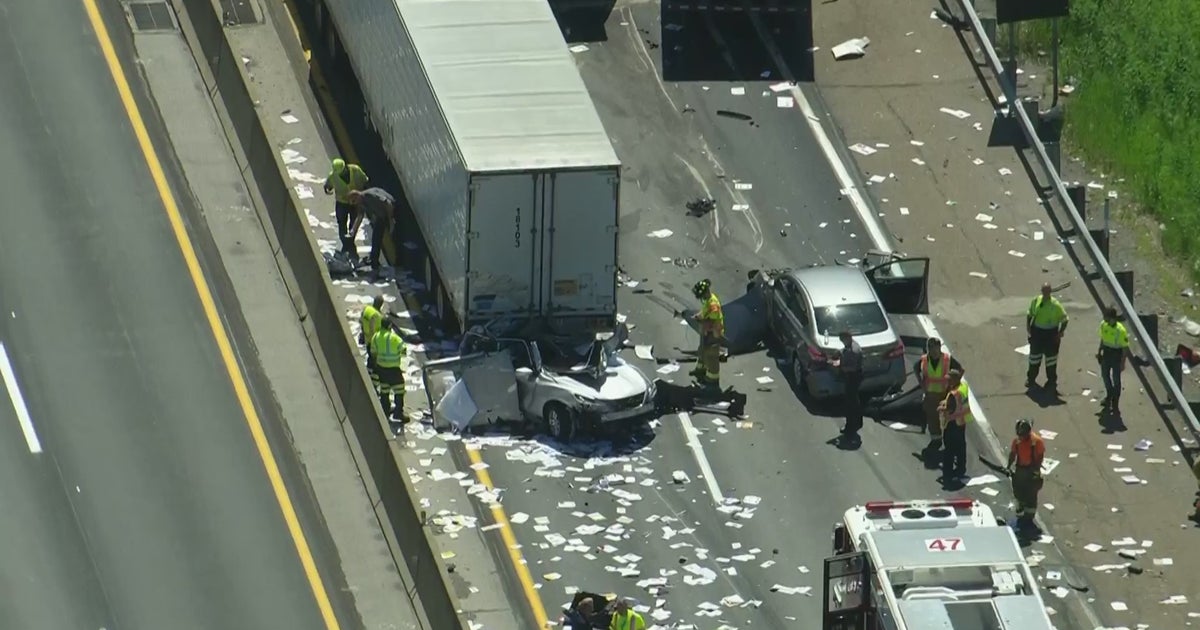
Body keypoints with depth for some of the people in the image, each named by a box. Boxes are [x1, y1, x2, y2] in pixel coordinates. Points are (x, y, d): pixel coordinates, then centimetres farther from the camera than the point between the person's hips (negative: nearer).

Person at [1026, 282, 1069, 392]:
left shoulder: (1056, 305, -16)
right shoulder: (1036, 301, -5)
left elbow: (1064, 319, -8)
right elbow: (1029, 315, 9)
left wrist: (1060, 333, -13)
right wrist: (1028, 328, -1)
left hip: (1051, 334, -3)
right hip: (1037, 332, 3)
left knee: (1051, 358, 7)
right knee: (1034, 357, 16)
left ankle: (1051, 382, 21)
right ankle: (1031, 379, 33)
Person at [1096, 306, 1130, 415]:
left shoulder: (1120, 330, -26)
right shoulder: (1103, 325, -6)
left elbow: (1125, 347, -18)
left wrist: (1123, 362, -17)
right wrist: (1099, 351, 9)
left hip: (1116, 355, -7)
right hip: (1106, 353, 7)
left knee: (1116, 380, 2)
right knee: (1105, 375, 22)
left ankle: (1115, 405, 13)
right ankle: (1109, 396, 47)